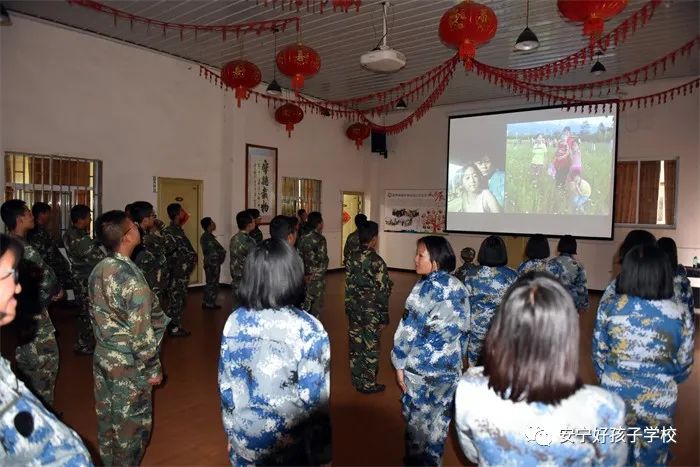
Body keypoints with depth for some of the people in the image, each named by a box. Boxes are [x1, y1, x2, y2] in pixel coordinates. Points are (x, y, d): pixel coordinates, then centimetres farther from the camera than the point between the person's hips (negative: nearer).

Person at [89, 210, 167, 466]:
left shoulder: (98, 270, 0)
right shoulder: (131, 277, -25)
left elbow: (95, 313, 11)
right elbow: (141, 331, -22)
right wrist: (152, 368, -12)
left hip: (103, 356, 8)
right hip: (127, 362, -8)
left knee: (107, 416, 22)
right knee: (132, 422, 10)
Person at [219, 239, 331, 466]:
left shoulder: (234, 322, -9)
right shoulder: (307, 329, -23)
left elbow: (225, 384, 1)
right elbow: (316, 398, -18)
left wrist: (232, 433, 14)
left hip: (243, 441, 4)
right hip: (288, 446, -4)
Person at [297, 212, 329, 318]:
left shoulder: (302, 238, 4)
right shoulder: (320, 239, -15)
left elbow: (299, 256, 4)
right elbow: (323, 260, -21)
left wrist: (304, 274, 4)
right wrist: (315, 275, -12)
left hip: (305, 277, 6)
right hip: (316, 278, -6)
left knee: (305, 303, 16)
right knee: (316, 304, 6)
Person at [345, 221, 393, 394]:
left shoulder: (351, 257, -2)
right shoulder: (376, 261, -19)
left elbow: (348, 284, 4)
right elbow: (382, 292, -16)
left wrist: (349, 306, 14)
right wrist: (384, 316, -7)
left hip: (354, 307, 6)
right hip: (371, 310, -6)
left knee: (356, 344, 15)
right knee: (370, 347, 8)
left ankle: (357, 380, 30)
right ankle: (368, 384, 21)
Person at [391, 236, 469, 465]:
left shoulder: (427, 288, -18)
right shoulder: (459, 287, 2)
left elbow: (409, 329, -17)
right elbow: (464, 328, 9)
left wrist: (399, 363, -8)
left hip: (421, 365, -6)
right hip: (451, 366, 7)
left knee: (417, 417, 11)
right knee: (439, 417, 18)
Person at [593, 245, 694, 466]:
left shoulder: (608, 308, -15)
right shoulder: (681, 315, -14)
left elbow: (599, 355, -4)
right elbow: (684, 366, -2)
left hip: (615, 396, 0)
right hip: (659, 402, 0)